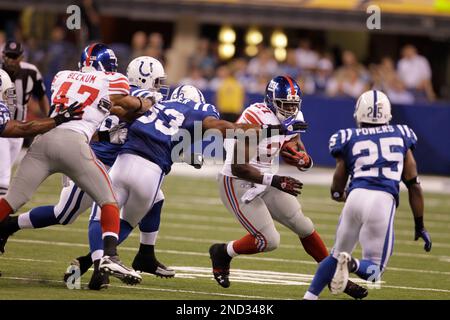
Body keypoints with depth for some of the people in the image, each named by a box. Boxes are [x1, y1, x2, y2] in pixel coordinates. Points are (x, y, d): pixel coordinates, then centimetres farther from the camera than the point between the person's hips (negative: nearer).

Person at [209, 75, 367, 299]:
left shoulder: (293, 119, -2)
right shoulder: (255, 120, -27)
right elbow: (238, 167, -27)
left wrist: (305, 161, -16)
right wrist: (275, 181, -29)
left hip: (263, 182, 8)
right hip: (237, 185, -8)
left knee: (304, 228, 7)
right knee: (269, 241, -13)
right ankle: (222, 253, 13)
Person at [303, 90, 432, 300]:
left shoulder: (349, 139, 16)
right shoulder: (400, 135, 18)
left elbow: (336, 193, 22)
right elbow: (413, 185, 17)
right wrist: (420, 226, 24)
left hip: (356, 197, 1)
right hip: (383, 202, -1)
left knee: (337, 254, 23)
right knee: (374, 269, 6)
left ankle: (309, 296, 14)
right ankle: (351, 264, -26)